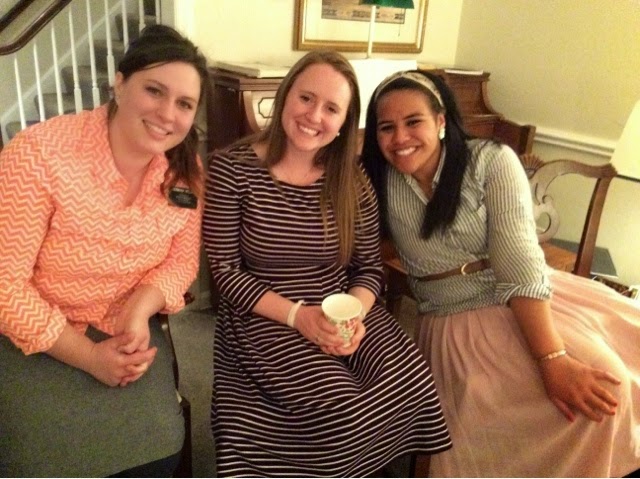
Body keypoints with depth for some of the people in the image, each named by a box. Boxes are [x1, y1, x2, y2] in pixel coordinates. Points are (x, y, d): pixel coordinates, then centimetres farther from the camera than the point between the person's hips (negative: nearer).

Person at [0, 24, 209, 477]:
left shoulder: (187, 170, -9)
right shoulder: (39, 154, -22)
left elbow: (182, 259, 0)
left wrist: (141, 309, -21)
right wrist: (88, 356, -19)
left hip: (130, 334, 3)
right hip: (37, 342, -3)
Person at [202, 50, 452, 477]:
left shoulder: (352, 178, 2)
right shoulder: (233, 169, -9)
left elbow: (369, 266, 4)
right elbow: (225, 271, -9)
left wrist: (355, 315, -17)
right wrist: (296, 314, -19)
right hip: (266, 319, -3)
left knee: (412, 385, -19)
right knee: (342, 407, -25)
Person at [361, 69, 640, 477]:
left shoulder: (491, 161, -10)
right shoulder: (380, 181, -1)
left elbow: (520, 265, -18)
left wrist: (553, 359, -25)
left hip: (528, 299, 1)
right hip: (458, 319, -1)